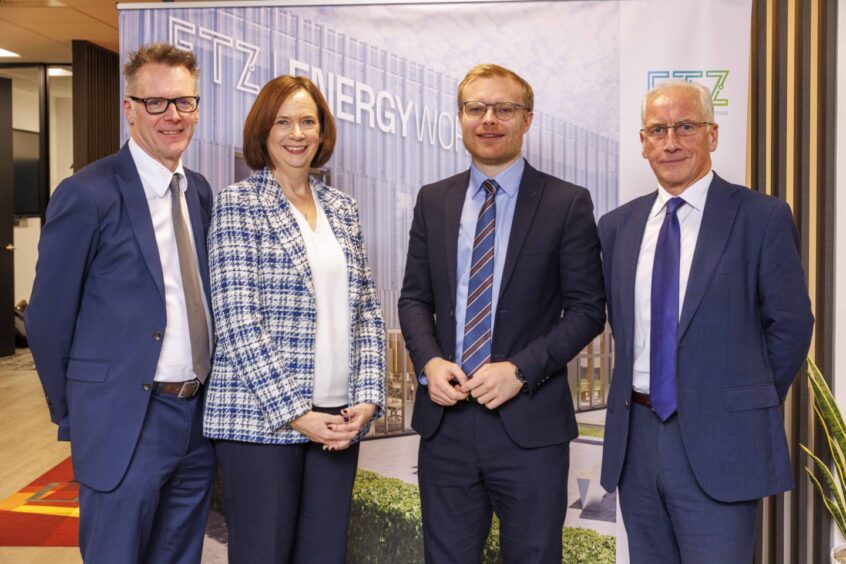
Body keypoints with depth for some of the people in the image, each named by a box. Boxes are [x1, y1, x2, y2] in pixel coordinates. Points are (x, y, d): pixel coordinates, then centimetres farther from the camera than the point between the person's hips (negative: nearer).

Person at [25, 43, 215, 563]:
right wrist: (76, 416, 1)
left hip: (198, 421, 6)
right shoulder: (88, 195, -11)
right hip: (124, 426, -6)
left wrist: (207, 399, 10)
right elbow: (48, 321, -6)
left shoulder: (200, 192, 8)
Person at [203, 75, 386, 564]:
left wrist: (368, 397, -2)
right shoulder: (239, 203, -3)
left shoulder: (342, 208, 12)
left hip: (338, 419, 5)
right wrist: (293, 411, -14)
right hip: (261, 417, -4)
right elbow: (238, 319, -11)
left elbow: (367, 312, 10)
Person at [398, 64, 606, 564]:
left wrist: (520, 370, -15)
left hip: (530, 425, -3)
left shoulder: (567, 204, -2)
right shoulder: (433, 201, 9)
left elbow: (587, 309, -4)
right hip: (445, 419, 3)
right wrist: (429, 361, -7)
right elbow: (414, 298, 11)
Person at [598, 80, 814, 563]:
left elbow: (791, 324, -2)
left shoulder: (762, 217, -5)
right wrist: (637, 393, 7)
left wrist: (751, 405, 1)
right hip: (636, 437, 5)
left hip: (718, 444, -4)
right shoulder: (618, 225, 8)